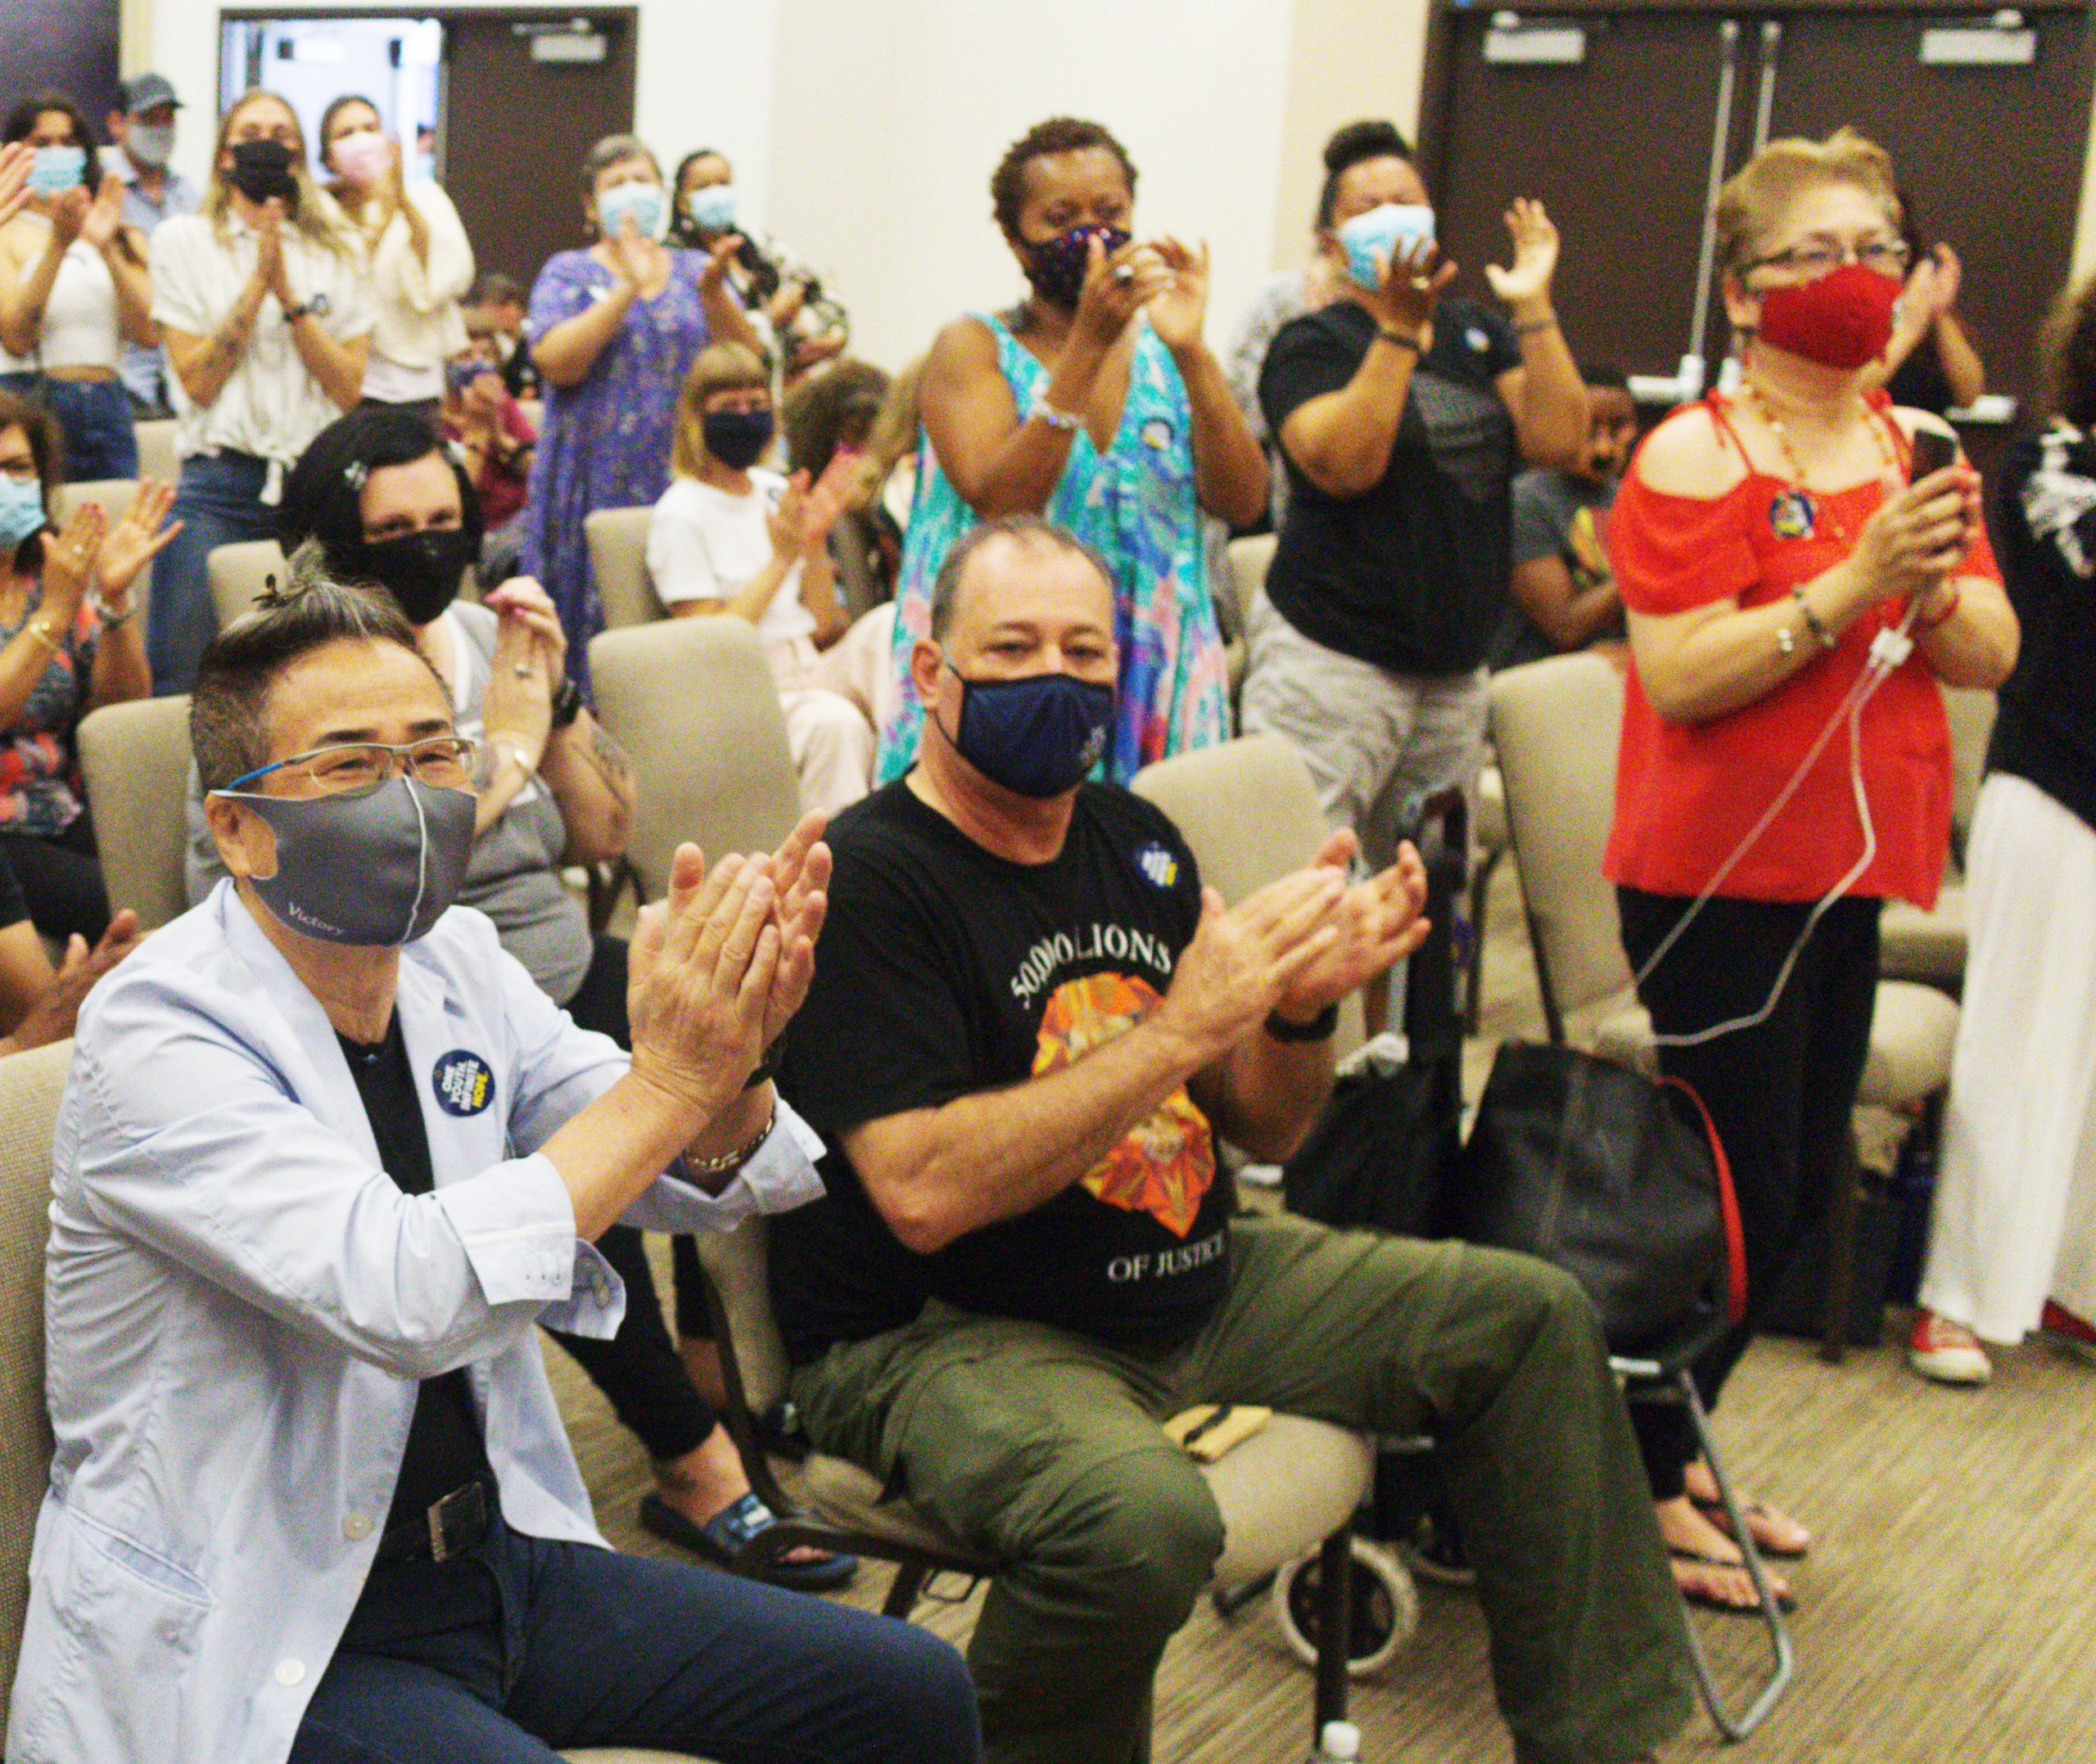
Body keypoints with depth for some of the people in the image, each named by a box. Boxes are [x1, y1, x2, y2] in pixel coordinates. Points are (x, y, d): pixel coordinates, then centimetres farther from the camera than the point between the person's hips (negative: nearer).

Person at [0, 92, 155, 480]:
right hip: (33, 406, -3)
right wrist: (57, 245, -15)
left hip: (108, 409, 3)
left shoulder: (123, 236, 15)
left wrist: (107, 247, -9)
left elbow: (147, 332, 0)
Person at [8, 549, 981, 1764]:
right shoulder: (157, 1036, -17)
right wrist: (669, 1077, -28)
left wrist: (729, 1062, -18)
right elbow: (404, 1294, -31)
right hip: (252, 1651, -7)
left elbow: (701, 1175, 4)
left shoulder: (456, 961, 5)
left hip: (499, 1555, 7)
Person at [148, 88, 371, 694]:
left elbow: (350, 390, 1)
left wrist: (288, 293, -7)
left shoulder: (340, 251, 12)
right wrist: (258, 282, -8)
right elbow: (198, 381, -3)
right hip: (219, 488, -1)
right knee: (183, 683, -6)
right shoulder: (184, 241, 7)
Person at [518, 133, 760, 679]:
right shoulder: (569, 274, 7)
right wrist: (630, 288, -17)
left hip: (687, 482, 2)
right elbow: (556, 361, -12)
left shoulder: (695, 270, 14)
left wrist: (713, 292, -16)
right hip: (598, 484, -2)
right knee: (599, 622, -4)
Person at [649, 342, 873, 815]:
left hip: (809, 670, 7)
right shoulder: (679, 515, -3)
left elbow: (824, 628, 15)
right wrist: (783, 559, -12)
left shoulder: (776, 491, 17)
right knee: (836, 722, -36)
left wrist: (816, 542, 0)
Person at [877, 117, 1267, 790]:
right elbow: (1000, 503, -17)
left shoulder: (1161, 350, 11)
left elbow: (1242, 504, -1)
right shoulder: (974, 348, 1)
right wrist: (1087, 344, -21)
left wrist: (1191, 353, -12)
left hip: (1155, 677, 3)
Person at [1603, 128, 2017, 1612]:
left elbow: (1993, 658, 5)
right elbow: (1679, 676, -21)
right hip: (1718, 875, -7)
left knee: (1803, 1190, 14)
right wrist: (1853, 582, -25)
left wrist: (1937, 583, -15)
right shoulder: (1697, 455, -11)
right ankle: (1639, 1487, 15)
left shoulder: (1915, 447, 10)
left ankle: (1676, 1444, 31)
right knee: (1735, 1191, -3)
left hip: (1846, 873, 7)